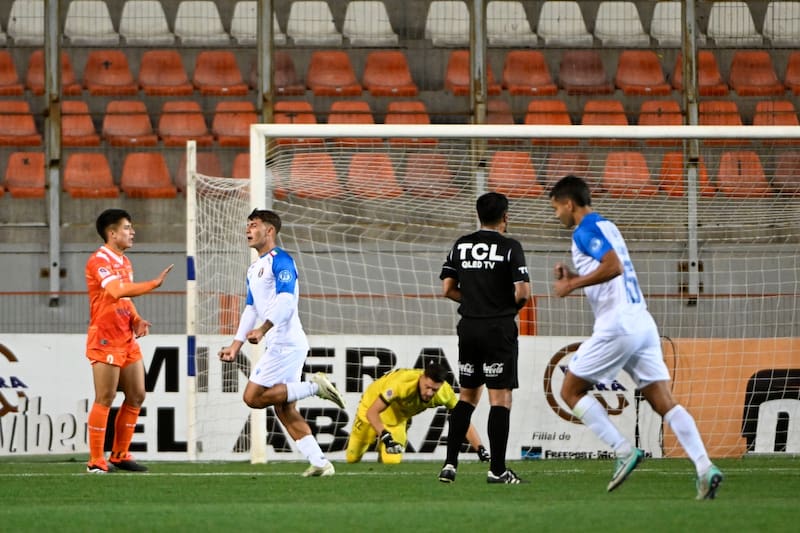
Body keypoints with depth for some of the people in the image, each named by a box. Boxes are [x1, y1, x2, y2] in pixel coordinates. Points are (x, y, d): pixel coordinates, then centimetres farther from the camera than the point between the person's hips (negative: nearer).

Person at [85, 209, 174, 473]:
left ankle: (120, 455, 18)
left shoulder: (125, 262, 16)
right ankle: (96, 461, -3)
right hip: (105, 339, -9)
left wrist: (136, 320, 6)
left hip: (127, 340, 9)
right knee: (105, 399, -8)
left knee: (136, 396, 9)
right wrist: (153, 283, -28)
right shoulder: (99, 261, -14)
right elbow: (118, 291, -30)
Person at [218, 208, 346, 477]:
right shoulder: (254, 268, 20)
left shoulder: (280, 260, -10)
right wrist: (236, 344, 21)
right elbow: (250, 309, 26)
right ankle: (319, 463, 2)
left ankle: (314, 387, -10)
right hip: (279, 345, 10)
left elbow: (286, 300, -23)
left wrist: (262, 329, -33)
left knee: (253, 397, -13)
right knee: (285, 410, 5)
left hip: (286, 342, -10)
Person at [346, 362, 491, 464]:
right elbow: (371, 413, -39)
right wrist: (386, 438, -50)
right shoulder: (402, 383, -44)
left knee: (392, 460, -12)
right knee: (353, 457, 6)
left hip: (398, 415, 3)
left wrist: (481, 449, -30)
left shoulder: (445, 392, -30)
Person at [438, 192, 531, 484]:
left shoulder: (461, 245, 7)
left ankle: (450, 463, 9)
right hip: (499, 328, -5)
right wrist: (511, 306, 6)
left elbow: (448, 288, 6)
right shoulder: (509, 247, -9)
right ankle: (497, 469, -4)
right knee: (500, 398, -2)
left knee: (467, 395, 16)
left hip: (468, 327, 5)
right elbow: (522, 291, -15)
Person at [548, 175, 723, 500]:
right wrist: (574, 278, 21)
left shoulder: (585, 230, -6)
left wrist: (572, 285, -13)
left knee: (571, 390, 5)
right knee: (664, 402, 0)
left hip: (616, 324, -9)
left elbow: (613, 266, -22)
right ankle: (704, 468, -15)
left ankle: (624, 452, -5)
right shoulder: (606, 226, 23)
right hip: (642, 320, 9)